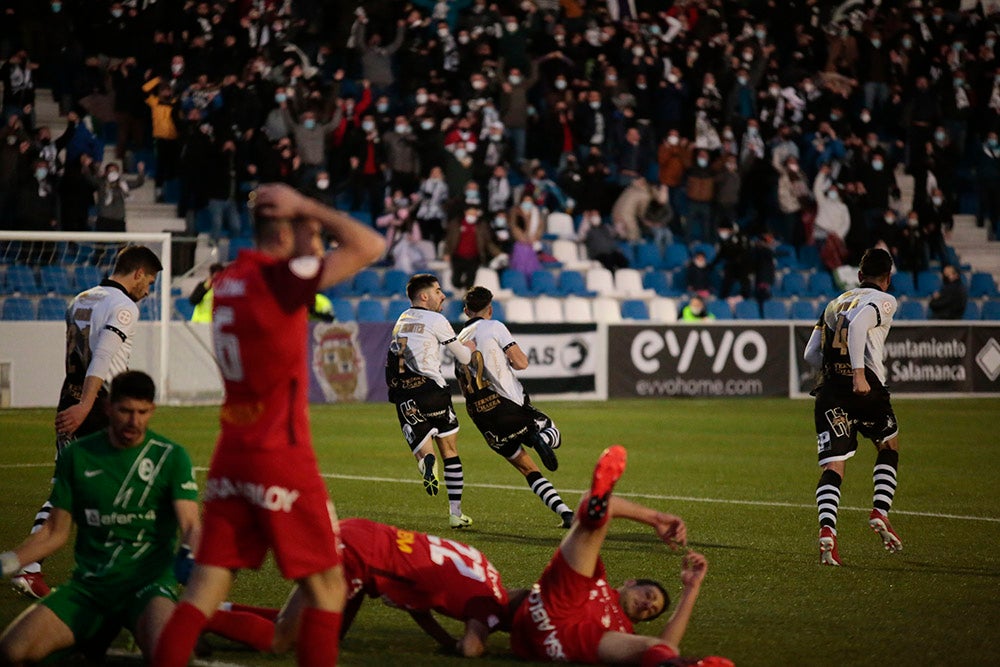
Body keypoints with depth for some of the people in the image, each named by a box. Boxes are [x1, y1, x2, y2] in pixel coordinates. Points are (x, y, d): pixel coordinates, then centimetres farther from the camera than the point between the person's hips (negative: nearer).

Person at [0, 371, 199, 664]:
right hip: (89, 582, 2)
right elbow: (56, 532, 13)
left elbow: (190, 525, -6)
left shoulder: (171, 456, 2)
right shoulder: (76, 456, 8)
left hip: (148, 579, -2)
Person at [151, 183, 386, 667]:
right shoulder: (276, 279, -15)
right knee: (326, 588, 4)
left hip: (231, 455, 7)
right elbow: (370, 246, -17)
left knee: (206, 586, 6)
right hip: (280, 458, -7)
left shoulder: (228, 280, 9)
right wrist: (306, 207, -6)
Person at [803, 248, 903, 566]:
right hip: (865, 389, -4)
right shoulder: (884, 301, 2)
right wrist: (859, 372, -24)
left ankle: (827, 528, -24)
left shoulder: (836, 302, 20)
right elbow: (859, 323, -20)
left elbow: (811, 354, 18)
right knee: (889, 447, 22)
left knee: (833, 466, -2)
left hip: (829, 393, 4)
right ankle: (880, 512, 8)